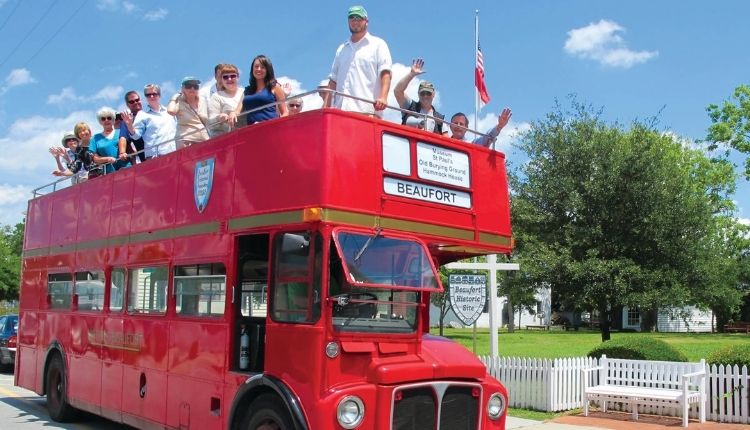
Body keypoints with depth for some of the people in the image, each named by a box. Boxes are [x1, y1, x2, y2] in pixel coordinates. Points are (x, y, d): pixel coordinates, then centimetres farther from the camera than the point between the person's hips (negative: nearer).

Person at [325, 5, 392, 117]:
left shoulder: (378, 44, 10)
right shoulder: (341, 49, 26)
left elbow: (385, 73, -1)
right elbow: (333, 79, 24)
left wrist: (383, 97, -18)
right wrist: (325, 107, 12)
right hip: (341, 110, 4)